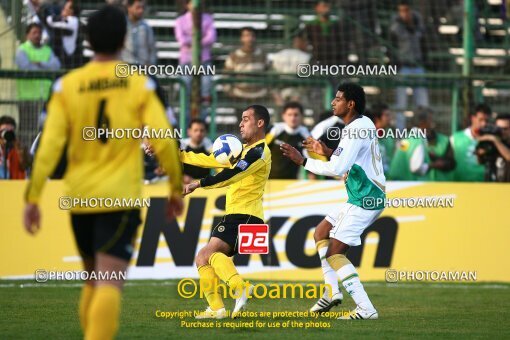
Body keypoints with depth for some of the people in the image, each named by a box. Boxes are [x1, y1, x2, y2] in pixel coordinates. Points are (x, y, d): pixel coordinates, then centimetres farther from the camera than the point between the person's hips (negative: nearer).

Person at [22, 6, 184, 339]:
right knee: (110, 284, -10)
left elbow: (50, 146, -6)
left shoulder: (67, 85, 0)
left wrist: (33, 198, -5)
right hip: (121, 198, -3)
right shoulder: (140, 84, -3)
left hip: (79, 198, 3)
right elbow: (164, 142, -6)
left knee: (93, 281, 20)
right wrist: (177, 190, 7)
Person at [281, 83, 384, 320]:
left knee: (334, 252, -11)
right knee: (321, 233, 20)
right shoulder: (364, 124, 12)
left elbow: (337, 168, -26)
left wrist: (302, 161, -17)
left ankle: (366, 309, -15)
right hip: (363, 197, 11)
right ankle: (332, 291, 17)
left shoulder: (356, 130, -20)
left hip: (364, 200, -11)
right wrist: (327, 152, 13)